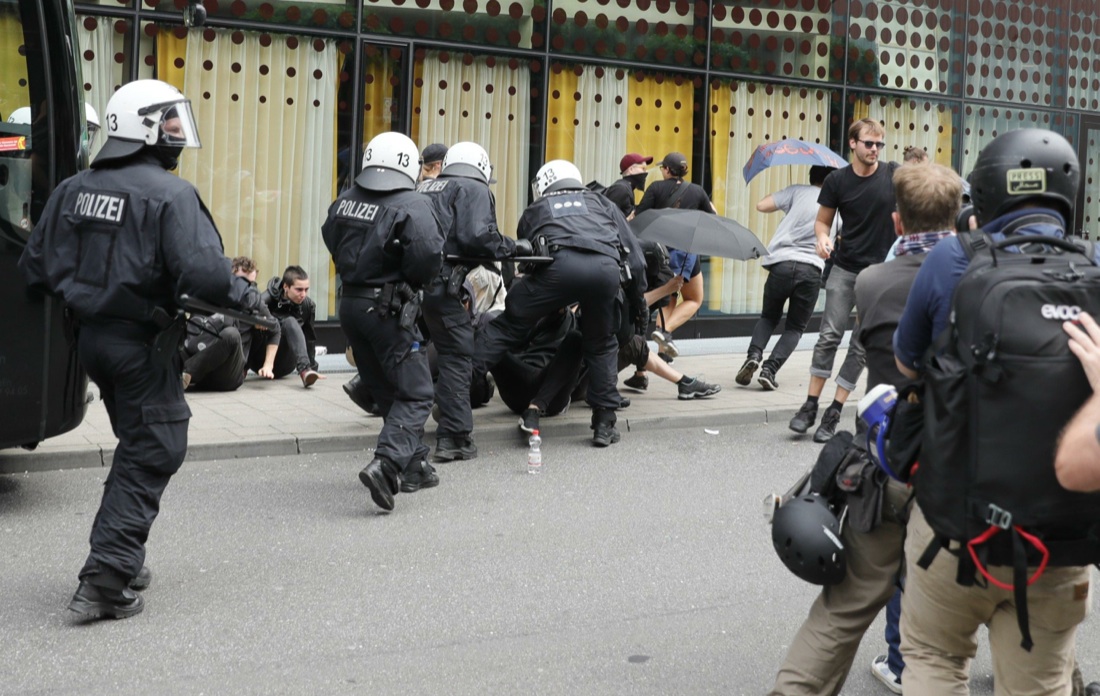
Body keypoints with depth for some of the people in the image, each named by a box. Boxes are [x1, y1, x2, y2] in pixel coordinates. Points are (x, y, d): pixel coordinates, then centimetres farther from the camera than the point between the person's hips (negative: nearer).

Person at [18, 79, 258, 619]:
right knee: (153, 453, 0)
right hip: (141, 341, -8)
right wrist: (246, 297, -8)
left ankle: (123, 558, 30)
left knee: (138, 443, 23)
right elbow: (202, 271, -25)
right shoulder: (169, 194, -16)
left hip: (90, 335, 8)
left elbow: (34, 266, 11)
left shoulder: (74, 189, 7)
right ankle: (105, 580, -4)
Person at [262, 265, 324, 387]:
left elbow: (310, 338, 8)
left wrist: (312, 368, 12)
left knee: (290, 322, -26)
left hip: (282, 365, 3)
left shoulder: (308, 305, -3)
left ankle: (305, 370, -42)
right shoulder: (269, 299, -15)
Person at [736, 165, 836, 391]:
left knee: (768, 317, 22)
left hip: (782, 263, 0)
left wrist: (780, 200, 20)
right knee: (795, 327, 15)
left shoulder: (798, 191, 8)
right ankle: (770, 369, -7)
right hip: (812, 269, 0)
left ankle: (754, 354, -4)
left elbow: (762, 206, 2)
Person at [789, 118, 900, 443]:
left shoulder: (894, 175, -3)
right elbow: (823, 220, 8)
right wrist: (822, 238, -15)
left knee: (861, 345, 2)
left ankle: (834, 413, 8)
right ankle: (810, 406, 3)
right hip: (845, 268, 0)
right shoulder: (837, 181, -1)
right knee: (829, 336, -6)